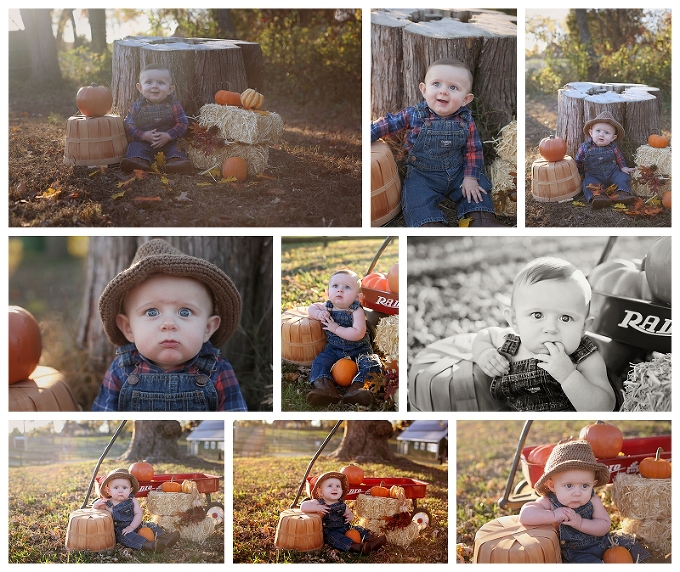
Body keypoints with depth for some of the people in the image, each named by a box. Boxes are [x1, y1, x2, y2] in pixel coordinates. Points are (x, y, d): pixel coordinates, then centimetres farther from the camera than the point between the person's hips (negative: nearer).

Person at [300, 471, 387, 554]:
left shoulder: (341, 504, 10)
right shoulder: (319, 503, -5)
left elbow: (349, 513, 22)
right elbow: (303, 506, -14)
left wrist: (350, 516, -4)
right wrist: (317, 508, -28)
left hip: (345, 528, 7)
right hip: (329, 532, -7)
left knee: (359, 530, -8)